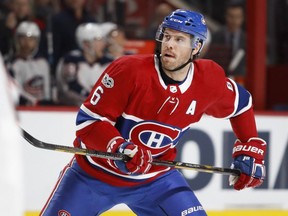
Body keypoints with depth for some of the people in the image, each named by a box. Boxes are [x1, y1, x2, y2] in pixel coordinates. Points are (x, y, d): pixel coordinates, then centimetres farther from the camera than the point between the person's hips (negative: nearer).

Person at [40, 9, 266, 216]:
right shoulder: (129, 70, -25)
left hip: (156, 178, 3)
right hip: (94, 173, -3)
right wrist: (119, 148, -38)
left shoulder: (209, 80, -11)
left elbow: (241, 105, 10)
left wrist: (251, 150, 3)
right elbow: (88, 120, -23)